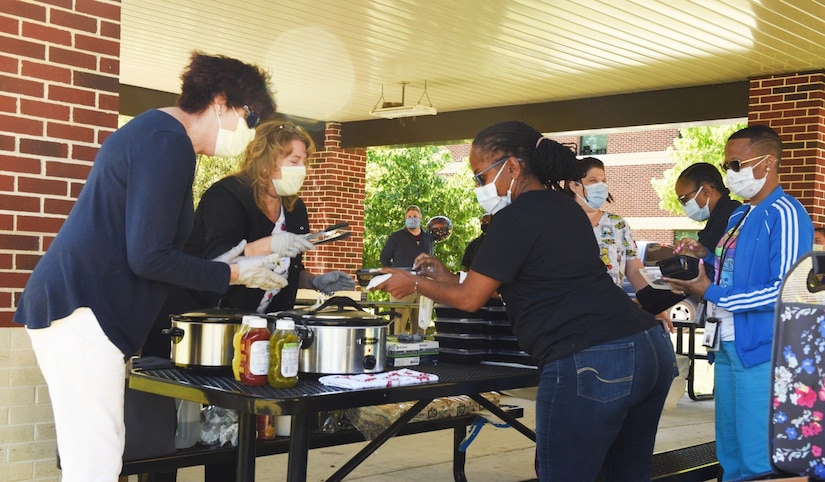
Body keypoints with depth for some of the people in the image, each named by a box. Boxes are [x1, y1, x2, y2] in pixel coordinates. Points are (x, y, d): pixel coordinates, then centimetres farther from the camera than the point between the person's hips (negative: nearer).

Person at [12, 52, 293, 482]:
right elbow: (148, 258, -18)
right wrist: (233, 275, -7)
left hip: (73, 306, 11)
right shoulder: (170, 141, -13)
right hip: (82, 310, -11)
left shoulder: (155, 130, 19)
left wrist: (217, 266, 17)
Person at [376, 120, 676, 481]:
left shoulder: (517, 218, -8)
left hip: (590, 366, -9)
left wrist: (414, 283, 15)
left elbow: (470, 299, -2)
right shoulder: (565, 207, 19)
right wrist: (448, 277, 27)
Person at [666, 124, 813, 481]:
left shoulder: (784, 215, -13)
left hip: (760, 351, -9)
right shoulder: (737, 217, 15)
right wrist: (706, 258, 7)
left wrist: (710, 293, -18)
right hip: (728, 347, 9)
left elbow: (784, 290, -20)